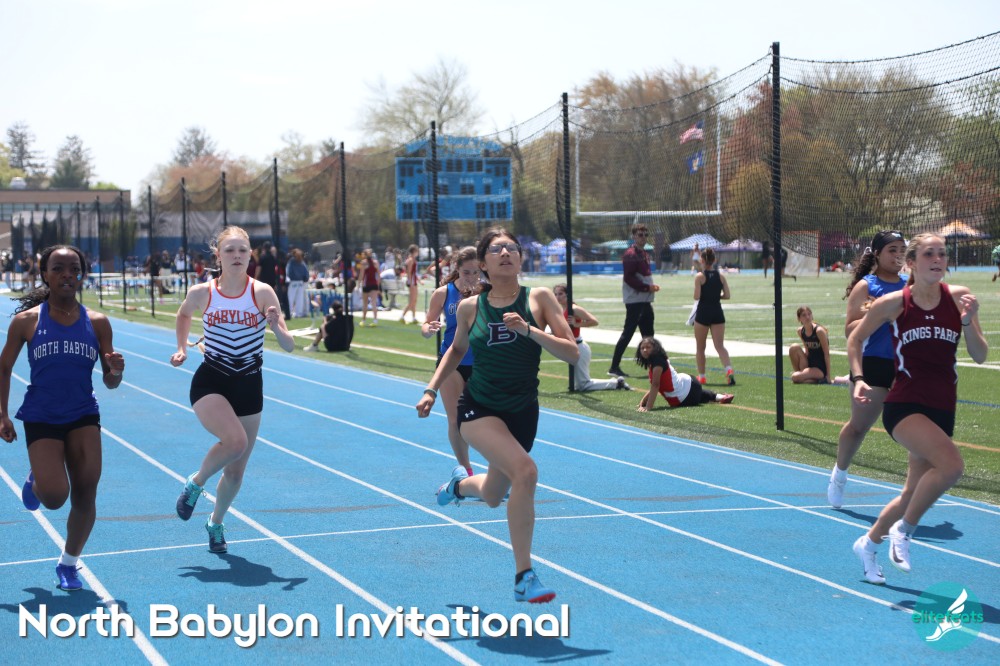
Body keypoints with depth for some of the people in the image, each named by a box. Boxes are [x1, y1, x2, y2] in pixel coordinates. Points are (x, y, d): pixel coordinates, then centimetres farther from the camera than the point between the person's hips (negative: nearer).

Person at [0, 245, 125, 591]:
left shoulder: (97, 323, 0)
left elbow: (110, 383, 4)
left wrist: (116, 372, -19)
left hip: (83, 417, 2)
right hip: (41, 419, -2)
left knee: (85, 495, -4)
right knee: (55, 497, -14)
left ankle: (68, 563, 20)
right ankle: (35, 483, 25)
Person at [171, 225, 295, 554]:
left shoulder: (262, 293, -8)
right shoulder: (202, 293, -6)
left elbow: (289, 346, -10)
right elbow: (184, 314, 19)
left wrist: (276, 327, -30)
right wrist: (182, 349, 7)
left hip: (249, 385, 2)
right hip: (210, 383, -2)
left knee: (236, 471, 9)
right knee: (235, 441, -30)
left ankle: (216, 523, 37)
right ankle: (195, 484, 0)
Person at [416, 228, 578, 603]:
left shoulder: (539, 298, -7)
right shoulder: (470, 308, -4)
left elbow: (572, 353, -13)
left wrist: (529, 330, -24)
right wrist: (431, 390, 8)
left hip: (522, 413, 2)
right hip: (478, 409, -2)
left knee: (493, 497, 17)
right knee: (525, 471, -28)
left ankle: (460, 485, 57)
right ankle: (524, 578, -20)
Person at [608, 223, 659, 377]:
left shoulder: (644, 254, 17)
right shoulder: (630, 255, -12)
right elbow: (628, 278, -20)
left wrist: (651, 286, 6)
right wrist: (647, 287, -19)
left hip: (645, 301, 9)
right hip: (634, 300, -9)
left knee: (648, 335, 15)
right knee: (628, 333, -9)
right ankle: (614, 367, -6)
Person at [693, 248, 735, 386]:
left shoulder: (699, 277, -9)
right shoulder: (721, 276, 2)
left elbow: (697, 296, -15)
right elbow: (727, 296, 1)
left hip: (703, 313, -3)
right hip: (717, 313, 3)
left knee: (700, 348, 13)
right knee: (720, 346, -1)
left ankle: (701, 376, 16)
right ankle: (729, 370, -24)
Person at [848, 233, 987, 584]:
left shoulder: (959, 297, -1)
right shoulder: (894, 303, -6)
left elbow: (980, 356, -2)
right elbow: (855, 338, 8)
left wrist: (968, 321, -18)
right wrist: (858, 378, -5)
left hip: (941, 410, 4)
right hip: (903, 406, -4)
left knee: (913, 493, 12)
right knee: (951, 463, -29)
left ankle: (868, 543, 37)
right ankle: (904, 530, -9)